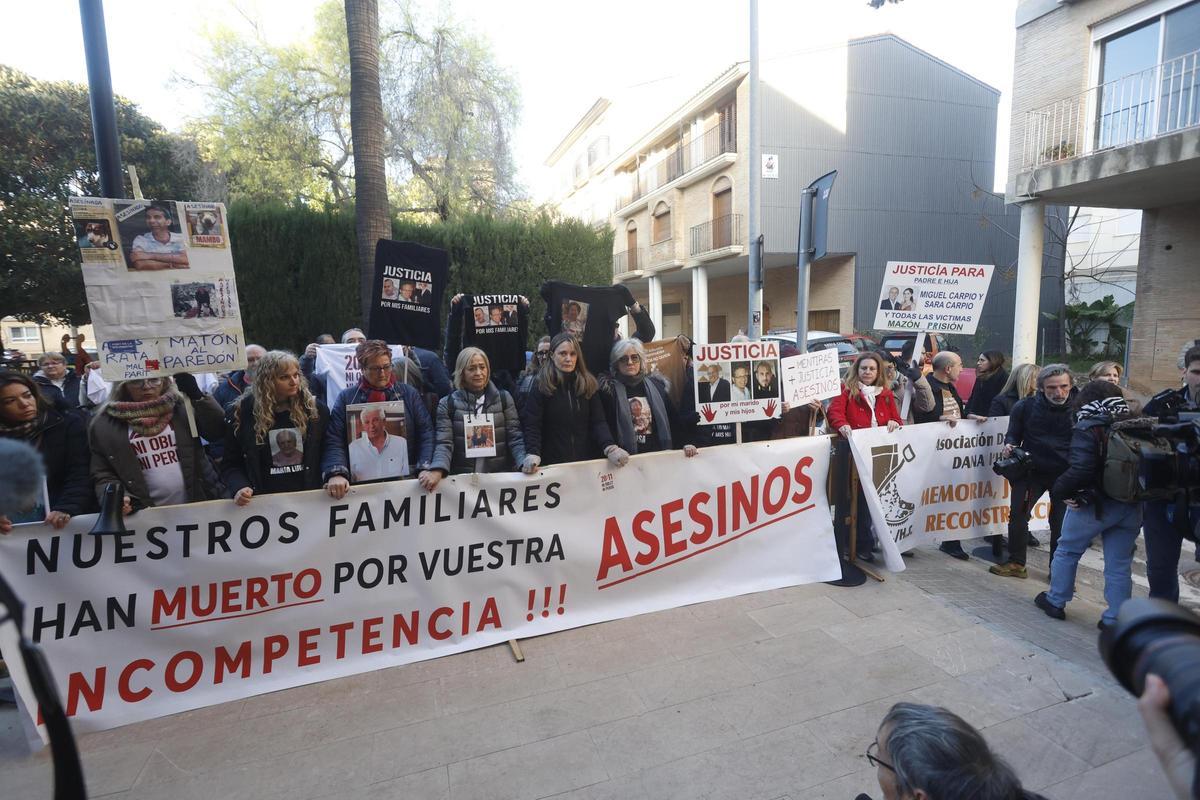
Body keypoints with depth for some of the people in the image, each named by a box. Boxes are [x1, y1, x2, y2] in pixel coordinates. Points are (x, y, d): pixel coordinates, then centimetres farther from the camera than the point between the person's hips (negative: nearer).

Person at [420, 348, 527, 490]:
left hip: (500, 476, 1)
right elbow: (444, 443, -4)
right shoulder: (448, 403, 4)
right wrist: (438, 470, -23)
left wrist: (524, 461, -17)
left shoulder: (504, 398, 7)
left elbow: (515, 437, 2)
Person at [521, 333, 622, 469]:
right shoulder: (541, 387, -4)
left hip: (588, 461, 3)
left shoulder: (589, 385, 5)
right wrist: (533, 454, -27)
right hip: (553, 463, -3)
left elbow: (598, 422, -1)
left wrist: (610, 448, -19)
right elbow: (532, 425, -9)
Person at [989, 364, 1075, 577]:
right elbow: (1013, 434, 7)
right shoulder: (1025, 407, -4)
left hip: (1065, 473, -1)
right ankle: (1016, 562, 12)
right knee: (1017, 514, -2)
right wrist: (1009, 445, -16)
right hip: (1032, 469, 1)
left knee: (1061, 522, 4)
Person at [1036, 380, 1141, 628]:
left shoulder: (1087, 429, -15)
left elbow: (1080, 469, -25)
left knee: (1067, 551, 16)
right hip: (1132, 507, 5)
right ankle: (1115, 620, 19)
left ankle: (1055, 601, 27)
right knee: (1119, 564, 13)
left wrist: (1060, 491, -11)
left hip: (1095, 504, -4)